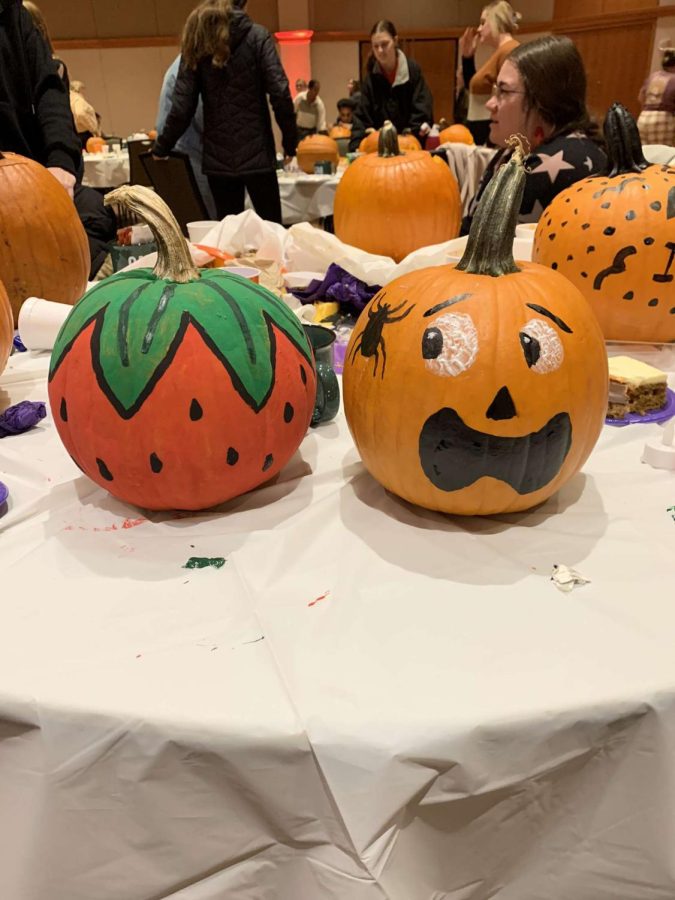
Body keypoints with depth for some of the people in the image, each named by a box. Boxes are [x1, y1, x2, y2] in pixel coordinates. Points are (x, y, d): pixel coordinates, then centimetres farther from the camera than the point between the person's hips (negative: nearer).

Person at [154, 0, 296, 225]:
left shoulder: (196, 42, 7)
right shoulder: (256, 36, 0)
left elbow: (182, 107, 2)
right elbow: (280, 94, -10)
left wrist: (161, 147, 11)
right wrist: (290, 140, 0)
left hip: (217, 158, 3)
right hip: (256, 153, -3)